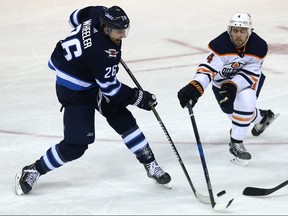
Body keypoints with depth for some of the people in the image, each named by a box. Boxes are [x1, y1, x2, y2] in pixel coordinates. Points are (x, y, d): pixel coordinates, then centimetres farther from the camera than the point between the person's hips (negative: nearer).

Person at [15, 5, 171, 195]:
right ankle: (33, 171, 7)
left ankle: (150, 164, 14)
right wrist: (138, 97, -14)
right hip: (75, 90, -9)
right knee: (77, 144, -9)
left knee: (123, 120, 5)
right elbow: (109, 87, -24)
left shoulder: (100, 14, -15)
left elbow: (76, 17, 8)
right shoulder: (102, 52, -36)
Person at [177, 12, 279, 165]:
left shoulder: (259, 46, -24)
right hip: (222, 80, 1)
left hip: (248, 79, -1)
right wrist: (194, 87, -57)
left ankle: (236, 143, -14)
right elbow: (208, 68, -40)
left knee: (245, 101, -29)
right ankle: (262, 117, 37)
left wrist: (234, 86, -37)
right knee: (231, 111, 1)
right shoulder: (220, 45, -31)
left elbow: (250, 74, -21)